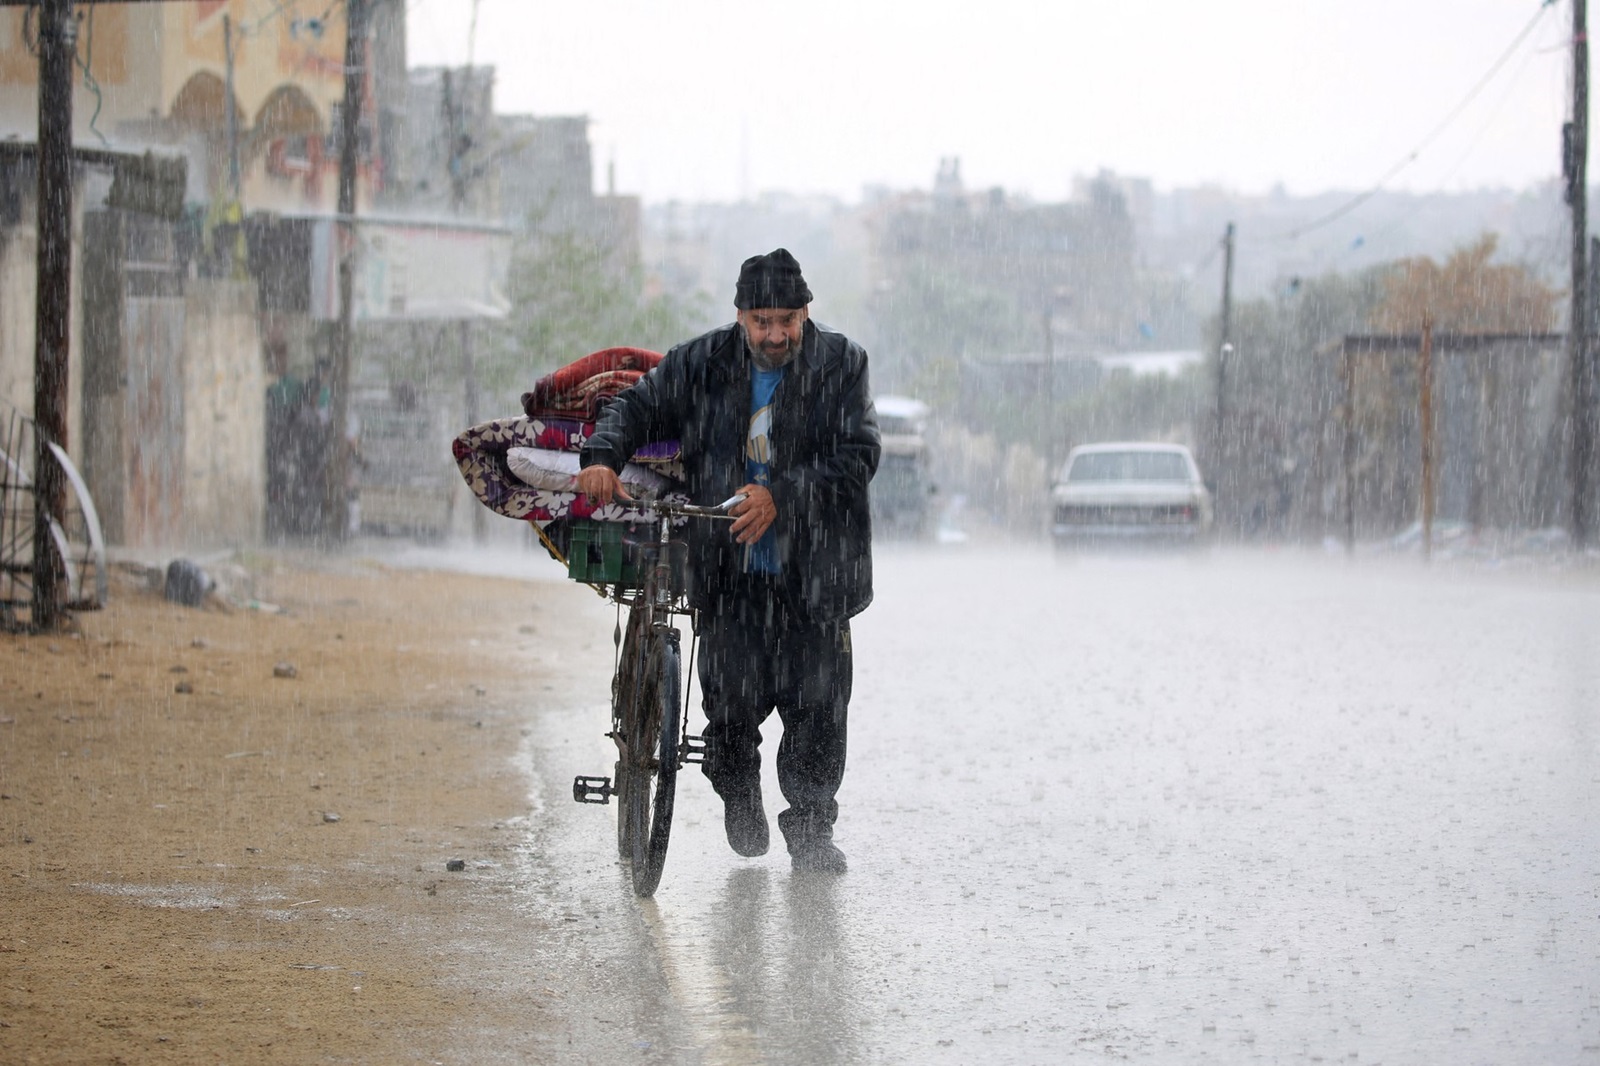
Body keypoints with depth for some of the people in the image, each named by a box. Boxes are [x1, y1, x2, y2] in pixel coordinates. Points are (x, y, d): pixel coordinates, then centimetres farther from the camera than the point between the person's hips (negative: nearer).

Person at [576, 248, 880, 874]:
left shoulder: (841, 365, -3)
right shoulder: (703, 365, 3)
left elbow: (857, 458, -12)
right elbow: (637, 406, 7)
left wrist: (780, 496, -24)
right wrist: (602, 458, -15)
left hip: (813, 575, -1)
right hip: (730, 571, 1)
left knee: (818, 706, -2)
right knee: (732, 703, -4)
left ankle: (811, 829, 17)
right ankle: (738, 798, 27)